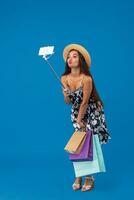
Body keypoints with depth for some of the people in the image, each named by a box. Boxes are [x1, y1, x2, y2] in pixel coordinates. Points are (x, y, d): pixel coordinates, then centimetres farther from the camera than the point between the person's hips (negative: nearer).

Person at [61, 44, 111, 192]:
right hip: (77, 113, 4)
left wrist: (79, 120, -14)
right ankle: (79, 175, 15)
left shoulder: (86, 79, -27)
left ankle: (89, 177, 7)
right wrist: (66, 96, -26)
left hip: (92, 113, -4)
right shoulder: (64, 78, -11)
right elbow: (68, 102, -4)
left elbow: (85, 102, -21)